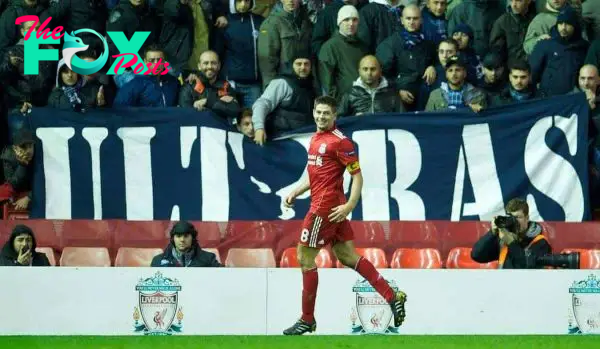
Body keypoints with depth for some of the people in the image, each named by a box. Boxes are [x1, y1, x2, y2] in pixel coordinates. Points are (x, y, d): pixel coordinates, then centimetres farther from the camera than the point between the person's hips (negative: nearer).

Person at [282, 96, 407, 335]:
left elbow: (357, 175, -14)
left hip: (327, 206, -9)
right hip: (322, 203, 9)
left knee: (305, 257, -3)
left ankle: (307, 320, 5)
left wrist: (350, 205, -23)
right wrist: (296, 193, 20)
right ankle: (393, 298, 7)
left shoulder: (339, 141, -13)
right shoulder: (316, 139, 16)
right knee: (347, 256, 8)